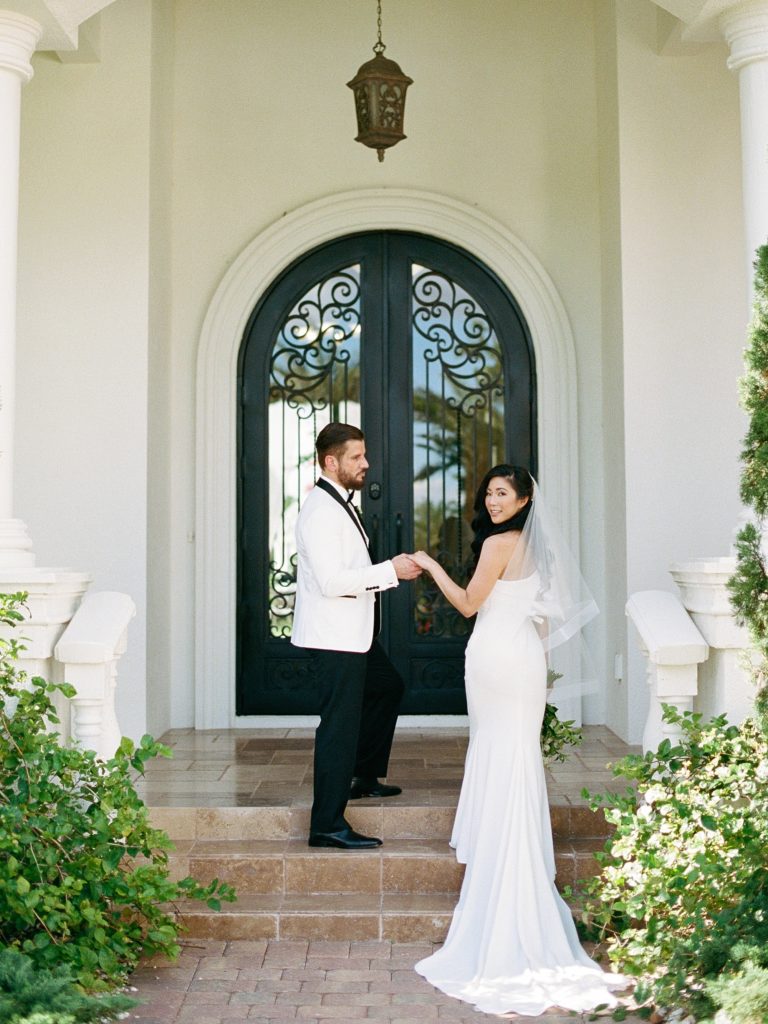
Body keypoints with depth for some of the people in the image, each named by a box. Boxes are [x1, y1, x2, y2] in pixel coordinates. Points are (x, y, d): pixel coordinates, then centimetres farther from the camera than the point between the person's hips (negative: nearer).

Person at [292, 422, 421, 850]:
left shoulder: (340, 503, 14)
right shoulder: (321, 510, -19)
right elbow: (332, 581, -27)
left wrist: (393, 571, 10)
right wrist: (390, 571, -21)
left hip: (354, 631, 11)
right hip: (334, 636, -11)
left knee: (389, 687, 27)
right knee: (340, 724, -8)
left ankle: (364, 775, 40)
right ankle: (328, 825, -1)